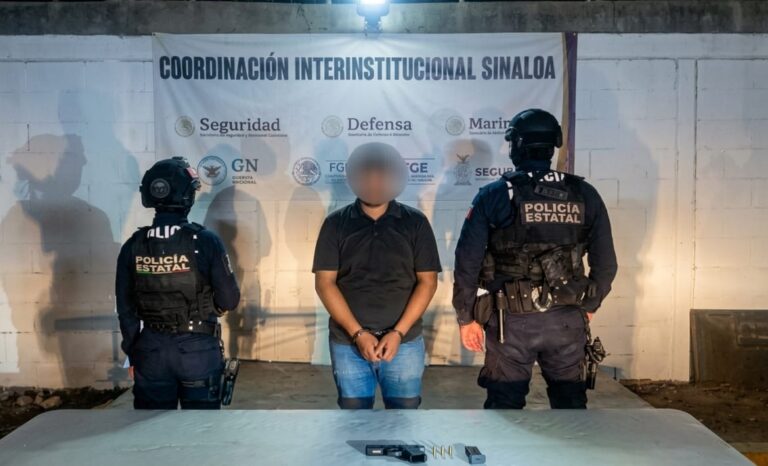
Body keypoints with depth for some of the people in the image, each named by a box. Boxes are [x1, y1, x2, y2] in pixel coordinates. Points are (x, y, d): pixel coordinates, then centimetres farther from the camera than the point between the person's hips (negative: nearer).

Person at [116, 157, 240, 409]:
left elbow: (126, 310, 2)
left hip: (151, 349, 3)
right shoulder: (205, 241, -14)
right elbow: (229, 300, -10)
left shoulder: (133, 246, -4)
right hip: (198, 348, -3)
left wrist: (132, 354, 13)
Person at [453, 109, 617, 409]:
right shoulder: (584, 195, 1)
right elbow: (605, 263, 5)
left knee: (505, 408, 9)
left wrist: (466, 318, 3)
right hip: (567, 320, 3)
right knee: (571, 404, 17)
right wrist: (589, 306, 20)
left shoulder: (494, 196, -7)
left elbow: (467, 263, -7)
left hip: (512, 320, -2)